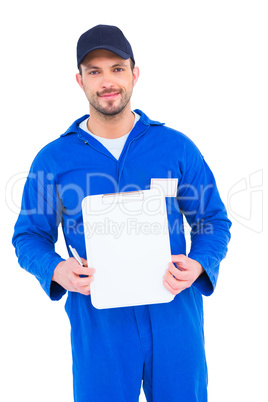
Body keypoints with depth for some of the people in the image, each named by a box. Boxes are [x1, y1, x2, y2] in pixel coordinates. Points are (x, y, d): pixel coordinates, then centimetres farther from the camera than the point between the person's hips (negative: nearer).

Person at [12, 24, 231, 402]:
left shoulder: (177, 147, 1)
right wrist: (56, 271, -14)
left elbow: (215, 221, 6)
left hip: (174, 315, 1)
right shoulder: (53, 159, 1)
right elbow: (29, 235, 6)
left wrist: (198, 266, -14)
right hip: (97, 322, 0)